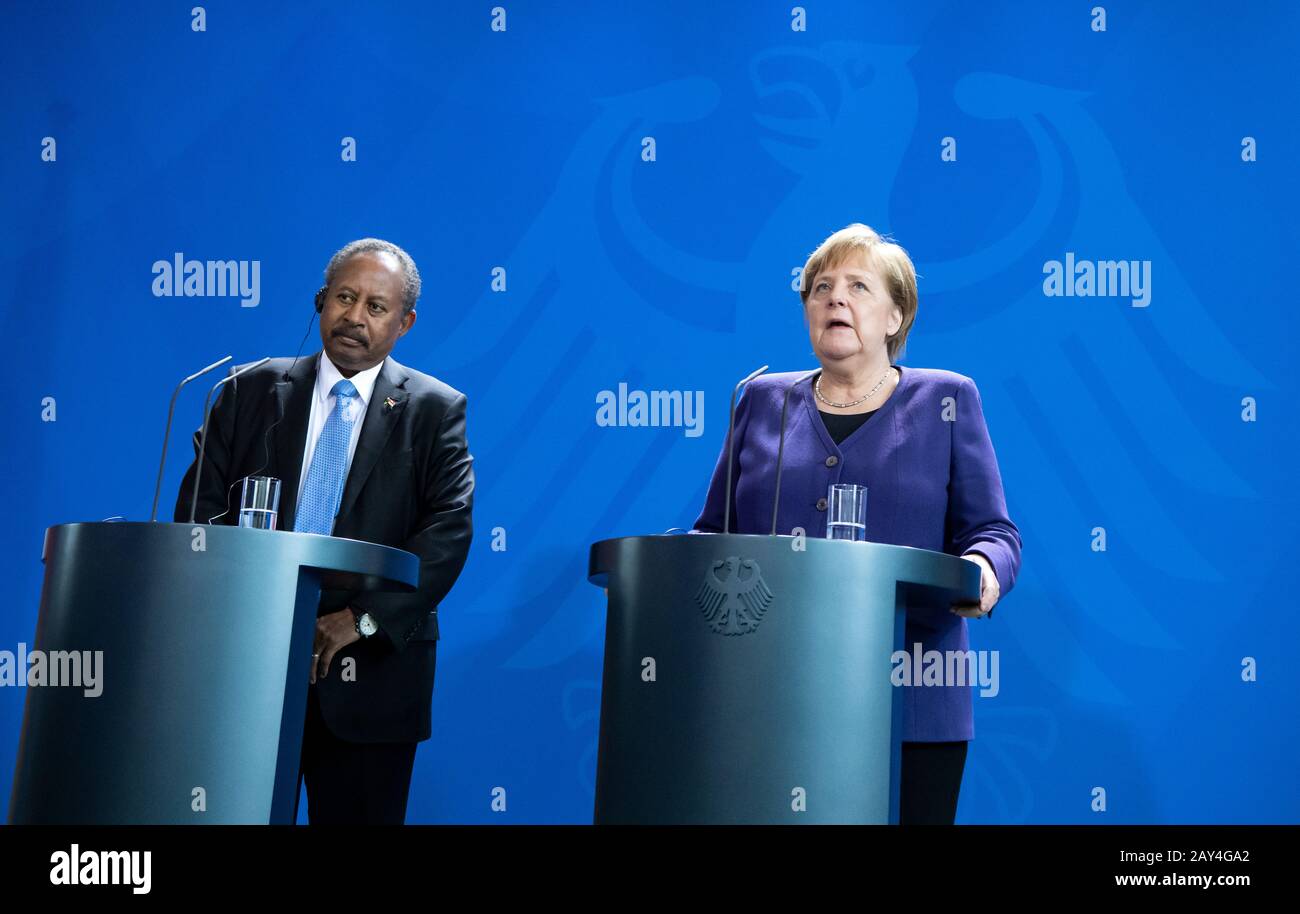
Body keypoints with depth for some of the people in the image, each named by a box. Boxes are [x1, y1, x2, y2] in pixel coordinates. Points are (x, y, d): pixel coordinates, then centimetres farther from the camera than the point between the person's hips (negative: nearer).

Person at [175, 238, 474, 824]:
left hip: (367, 670, -1)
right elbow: (202, 506, 5)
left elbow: (449, 528, -7)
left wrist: (362, 619, -16)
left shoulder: (435, 411, 3)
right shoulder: (253, 392, 9)